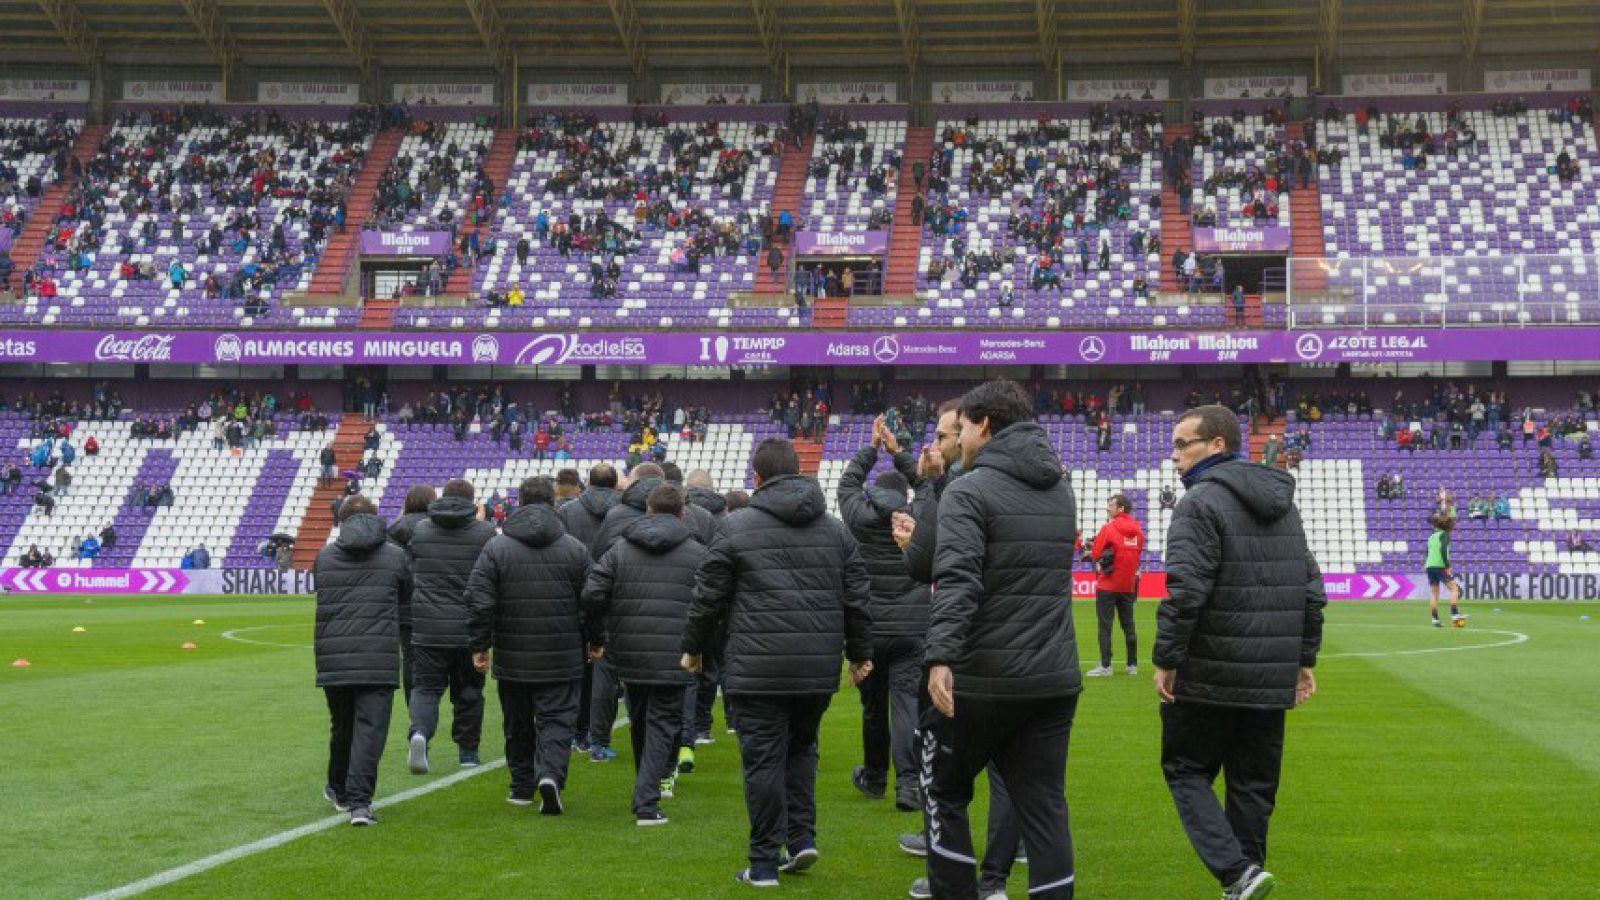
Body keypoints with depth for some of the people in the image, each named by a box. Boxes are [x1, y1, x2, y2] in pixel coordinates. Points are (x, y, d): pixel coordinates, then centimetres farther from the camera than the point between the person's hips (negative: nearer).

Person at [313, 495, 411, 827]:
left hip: (332, 659, 3)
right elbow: (405, 596, 16)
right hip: (379, 659, -3)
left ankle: (339, 790, 36)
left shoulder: (324, 556, 8)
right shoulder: (394, 556, 3)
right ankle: (360, 802, -12)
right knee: (370, 728, -3)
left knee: (342, 726, 19)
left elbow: (320, 596, 14)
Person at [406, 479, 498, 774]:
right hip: (469, 628, -1)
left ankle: (420, 731, -21)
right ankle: (467, 752, 22)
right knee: (468, 692, 13)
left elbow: (407, 575, 11)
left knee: (426, 686, 7)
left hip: (426, 628, 1)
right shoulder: (485, 532, -2)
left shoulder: (419, 530, 5)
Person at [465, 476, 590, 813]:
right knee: (557, 720, 3)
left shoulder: (495, 547, -2)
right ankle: (550, 774, -19)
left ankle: (522, 786, 23)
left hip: (512, 658, 1)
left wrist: (479, 646, 0)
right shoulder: (575, 548, 0)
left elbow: (479, 601, -7)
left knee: (518, 725, 15)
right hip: (561, 659, -1)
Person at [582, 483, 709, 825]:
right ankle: (646, 803, -9)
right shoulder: (696, 553, 1)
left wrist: (598, 637, 9)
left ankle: (649, 785, 35)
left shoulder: (620, 549, 6)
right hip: (674, 657, -3)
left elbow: (592, 594, -3)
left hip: (629, 654, 3)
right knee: (663, 724, 2)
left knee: (640, 722, 20)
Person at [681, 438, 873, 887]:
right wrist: (860, 653, 23)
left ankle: (765, 862, 5)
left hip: (758, 667, -4)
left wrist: (693, 648, 15)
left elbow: (708, 596, 1)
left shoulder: (737, 527, -2)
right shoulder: (835, 529, 10)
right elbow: (857, 598, 12)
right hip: (819, 666, 4)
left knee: (764, 759, 1)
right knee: (801, 748, 22)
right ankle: (802, 837, 12)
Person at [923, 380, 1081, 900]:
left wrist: (940, 656, -33)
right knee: (1044, 806, 8)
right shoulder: (1061, 491, 13)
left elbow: (956, 579, -24)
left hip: (982, 681, -6)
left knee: (945, 794, 13)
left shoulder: (969, 491, -9)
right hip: (1055, 680, 6)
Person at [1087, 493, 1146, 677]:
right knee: (1128, 625, 12)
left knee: (1105, 625, -1)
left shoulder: (1109, 529, -13)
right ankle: (1132, 665, 15)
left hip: (1108, 585, -5)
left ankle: (1105, 666, -3)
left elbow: (1095, 555, -12)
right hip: (1128, 585, 5)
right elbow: (1138, 554, 12)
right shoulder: (1138, 531, 4)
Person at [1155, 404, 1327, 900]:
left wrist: (1166, 660, -13)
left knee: (1186, 769, 7)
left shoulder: (1202, 502, -12)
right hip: (1273, 678, 7)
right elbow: (1312, 590, 15)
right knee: (1253, 784, 13)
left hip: (1211, 677, -7)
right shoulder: (1283, 504, 14)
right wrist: (1304, 659, 18)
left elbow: (1185, 591, -20)